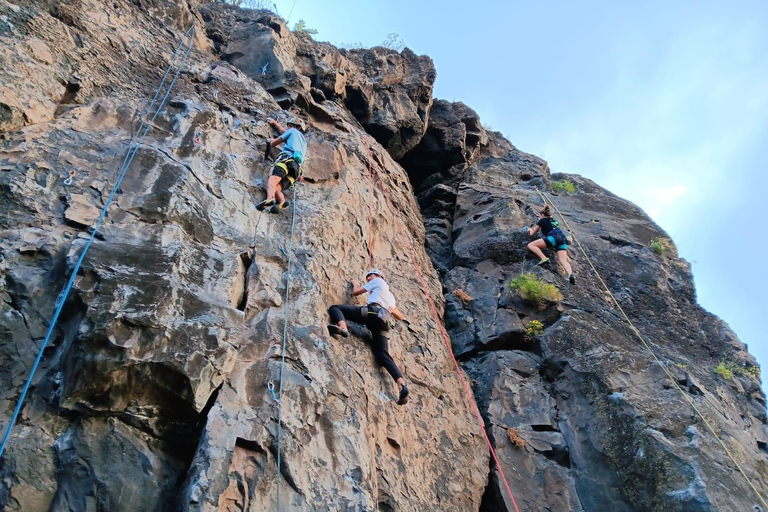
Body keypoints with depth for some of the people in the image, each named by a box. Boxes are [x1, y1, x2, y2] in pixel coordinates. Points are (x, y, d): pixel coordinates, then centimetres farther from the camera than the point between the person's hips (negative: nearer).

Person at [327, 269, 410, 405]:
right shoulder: (390, 295, 42)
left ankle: (342, 327, -37)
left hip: (372, 312, -6)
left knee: (335, 308, -1)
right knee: (383, 355, -7)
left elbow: (355, 292, 22)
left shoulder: (377, 281, 22)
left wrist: (355, 283, 43)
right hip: (383, 322, 6)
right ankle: (402, 385, -29)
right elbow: (400, 316, 43)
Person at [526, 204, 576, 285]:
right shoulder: (553, 220, 34)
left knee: (531, 245, -3)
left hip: (553, 237, -6)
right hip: (562, 238, 6)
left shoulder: (542, 221, 18)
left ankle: (544, 259, -25)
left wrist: (530, 229, 47)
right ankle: (570, 274, -41)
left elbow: (533, 234, 26)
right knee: (563, 260, -11)